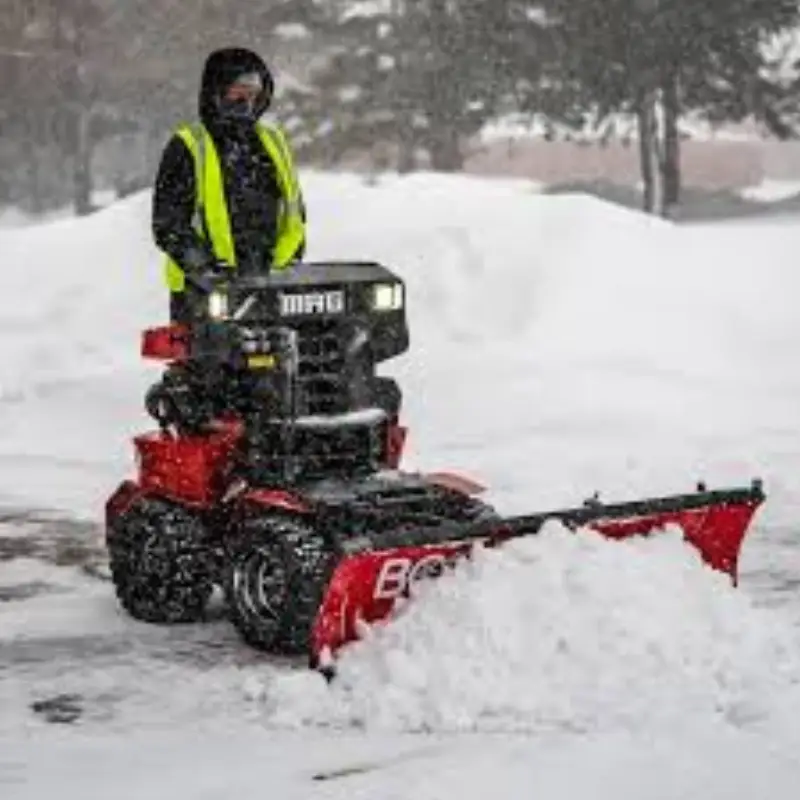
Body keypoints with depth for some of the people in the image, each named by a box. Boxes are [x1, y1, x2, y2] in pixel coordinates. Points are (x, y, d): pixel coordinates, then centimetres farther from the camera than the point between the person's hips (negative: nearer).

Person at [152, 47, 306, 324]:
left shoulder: (273, 142, 16)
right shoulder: (187, 147, 1)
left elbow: (293, 213, 20)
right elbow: (166, 223, -4)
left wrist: (287, 265, 5)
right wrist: (202, 266, -17)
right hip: (204, 289, -4)